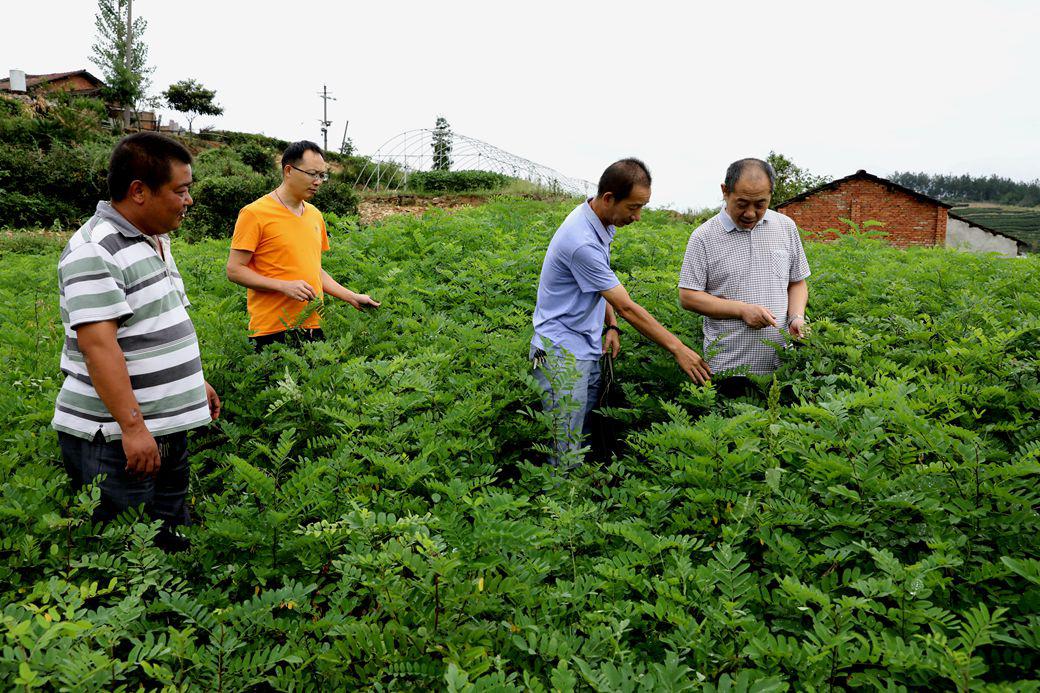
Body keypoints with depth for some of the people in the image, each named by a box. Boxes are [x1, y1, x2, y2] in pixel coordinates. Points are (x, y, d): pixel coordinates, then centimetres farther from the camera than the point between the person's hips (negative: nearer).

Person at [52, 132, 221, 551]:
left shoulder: (155, 240, 13)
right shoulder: (94, 252, -18)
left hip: (169, 429, 9)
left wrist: (196, 383, 22)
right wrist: (133, 426, -27)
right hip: (114, 438, -9)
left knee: (173, 542, 18)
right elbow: (98, 344, -24)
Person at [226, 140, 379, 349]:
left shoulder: (315, 215, 14)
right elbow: (234, 270, -8)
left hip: (312, 328, 6)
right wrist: (284, 286, -18)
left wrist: (352, 298, 14)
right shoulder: (255, 213, -6)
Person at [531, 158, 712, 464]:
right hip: (562, 352, -9)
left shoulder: (602, 221, 5)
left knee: (587, 436, 8)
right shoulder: (582, 242, -25)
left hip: (589, 349, 9)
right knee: (567, 452, -8)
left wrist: (611, 327, 5)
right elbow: (626, 307, -21)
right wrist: (677, 348, -15)